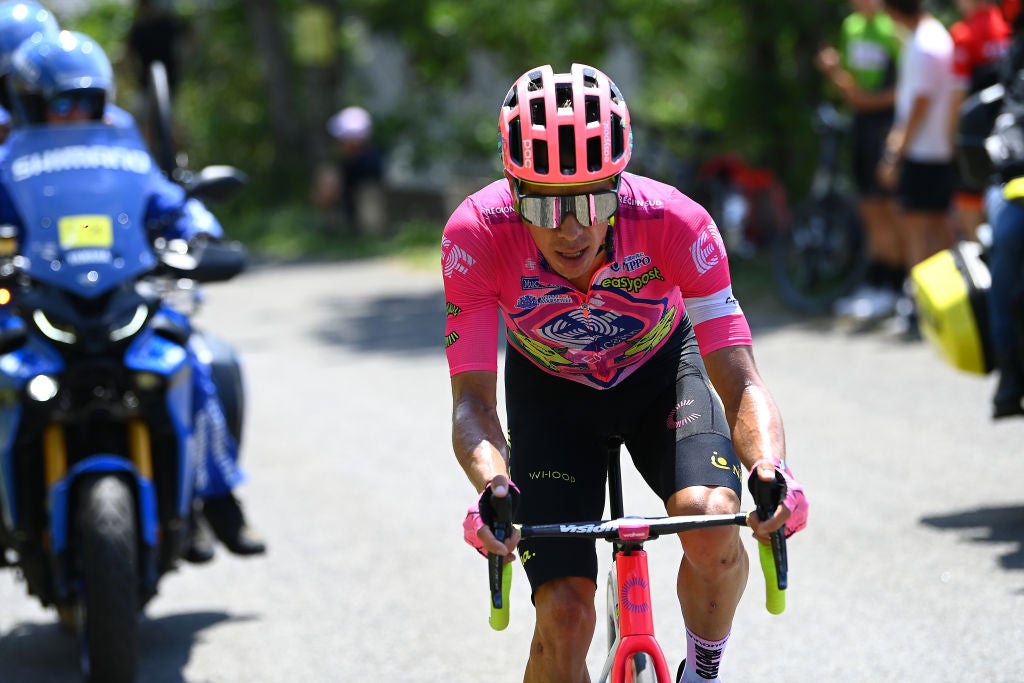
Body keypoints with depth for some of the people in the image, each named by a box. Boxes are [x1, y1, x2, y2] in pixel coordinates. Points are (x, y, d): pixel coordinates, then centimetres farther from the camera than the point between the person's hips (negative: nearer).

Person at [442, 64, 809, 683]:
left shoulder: (674, 222, -34)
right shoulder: (477, 232, -33)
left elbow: (740, 382, -34)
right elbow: (473, 400, -31)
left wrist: (772, 470, -54)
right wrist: (492, 486, -52)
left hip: (659, 371, 0)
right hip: (550, 389, 0)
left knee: (710, 522, -29)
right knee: (564, 614, -14)